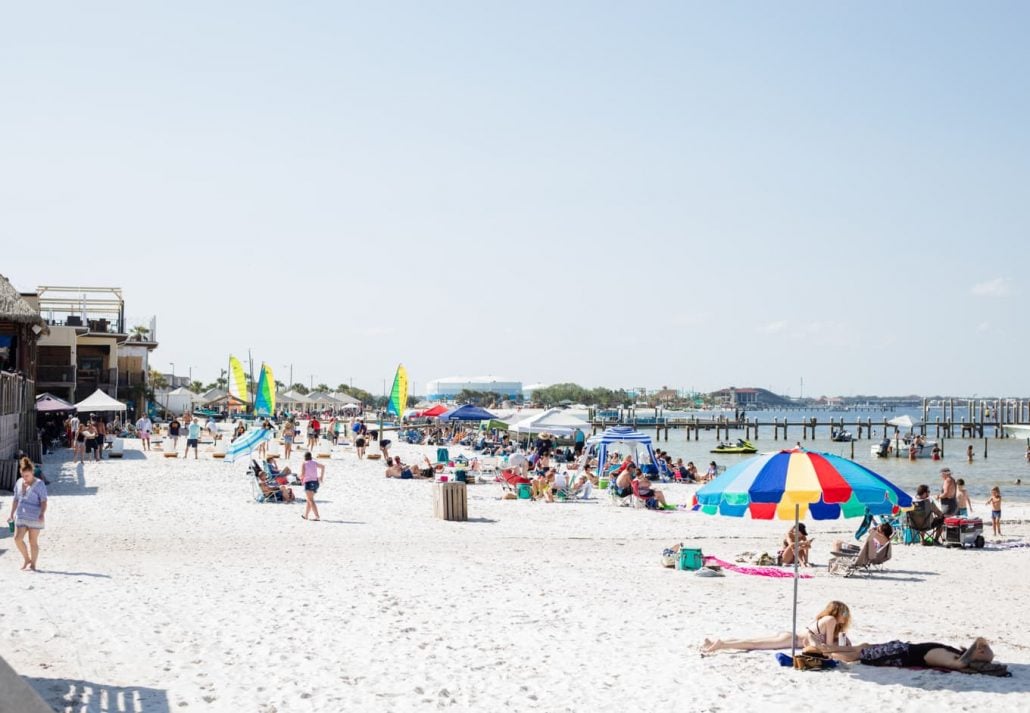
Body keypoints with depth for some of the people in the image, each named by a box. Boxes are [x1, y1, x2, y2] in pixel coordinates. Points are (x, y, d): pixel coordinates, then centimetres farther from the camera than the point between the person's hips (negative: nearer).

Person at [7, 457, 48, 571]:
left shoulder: (39, 484, -6)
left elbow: (43, 501, -10)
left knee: (33, 541, 1)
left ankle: (33, 564, 11)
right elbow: (16, 500, 19)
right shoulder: (19, 483, 10)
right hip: (21, 516, 5)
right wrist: (11, 514, 17)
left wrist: (42, 514, -23)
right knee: (17, 538, -8)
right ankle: (26, 559, 12)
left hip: (35, 517, -5)